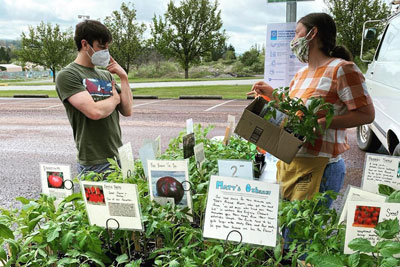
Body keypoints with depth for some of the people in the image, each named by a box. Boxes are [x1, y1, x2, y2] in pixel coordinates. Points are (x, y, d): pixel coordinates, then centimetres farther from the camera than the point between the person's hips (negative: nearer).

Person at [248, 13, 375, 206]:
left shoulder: (341, 69, -11)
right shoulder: (301, 73, 15)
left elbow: (367, 115, -14)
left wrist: (321, 122, -23)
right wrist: (272, 94, 11)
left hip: (319, 168, -8)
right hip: (288, 162, 8)